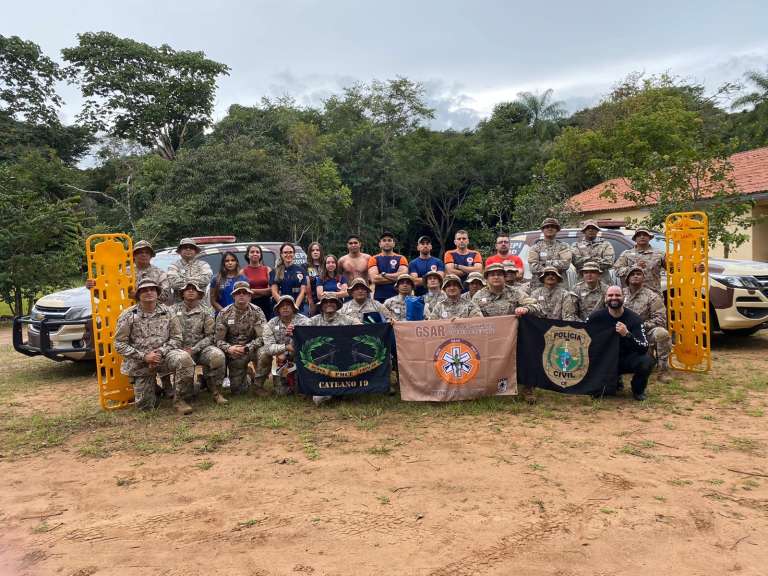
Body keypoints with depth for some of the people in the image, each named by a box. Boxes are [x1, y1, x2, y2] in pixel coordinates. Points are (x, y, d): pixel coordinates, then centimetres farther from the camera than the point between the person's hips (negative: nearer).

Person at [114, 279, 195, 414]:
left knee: (184, 359, -33)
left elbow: (176, 338, 0)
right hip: (140, 363, 0)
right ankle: (154, 388, 39)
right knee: (145, 406, 2)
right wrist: (144, 356, -16)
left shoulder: (166, 312, 2)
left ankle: (179, 400, -17)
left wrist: (160, 352, -17)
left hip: (164, 355, 0)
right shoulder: (128, 315, -2)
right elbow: (119, 344, -5)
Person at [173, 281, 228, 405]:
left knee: (218, 356, -30)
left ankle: (216, 392, -11)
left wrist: (193, 350, -12)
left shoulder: (205, 313, 8)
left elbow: (210, 336, 1)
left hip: (200, 349, 0)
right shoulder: (174, 310, 10)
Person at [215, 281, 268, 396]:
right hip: (234, 353, 0)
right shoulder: (224, 314, -4)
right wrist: (229, 348, -28)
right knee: (236, 389, -8)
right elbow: (219, 340, -7)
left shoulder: (257, 312, -7)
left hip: (252, 349, 0)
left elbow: (262, 337, -15)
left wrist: (246, 348, -29)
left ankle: (257, 386, -11)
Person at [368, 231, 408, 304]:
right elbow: (374, 279, -7)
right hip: (379, 298, 0)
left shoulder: (401, 259, 10)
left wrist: (383, 274, -4)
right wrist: (395, 277, -5)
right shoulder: (374, 259, 8)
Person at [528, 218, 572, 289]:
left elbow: (566, 263, -5)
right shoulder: (536, 247, 11)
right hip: (538, 285, 0)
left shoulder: (563, 246, 13)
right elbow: (533, 266, -3)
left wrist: (548, 262, -6)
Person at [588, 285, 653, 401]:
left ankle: (638, 389, 0)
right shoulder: (597, 317, -8)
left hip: (627, 359, 0)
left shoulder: (634, 318, -12)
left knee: (646, 361, -32)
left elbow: (644, 348, -21)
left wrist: (627, 334, -38)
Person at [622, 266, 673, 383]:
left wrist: (641, 326, -19)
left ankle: (663, 371, -22)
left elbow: (660, 319, -10)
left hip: (646, 332, -3)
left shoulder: (652, 296, -3)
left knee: (662, 333, -36)